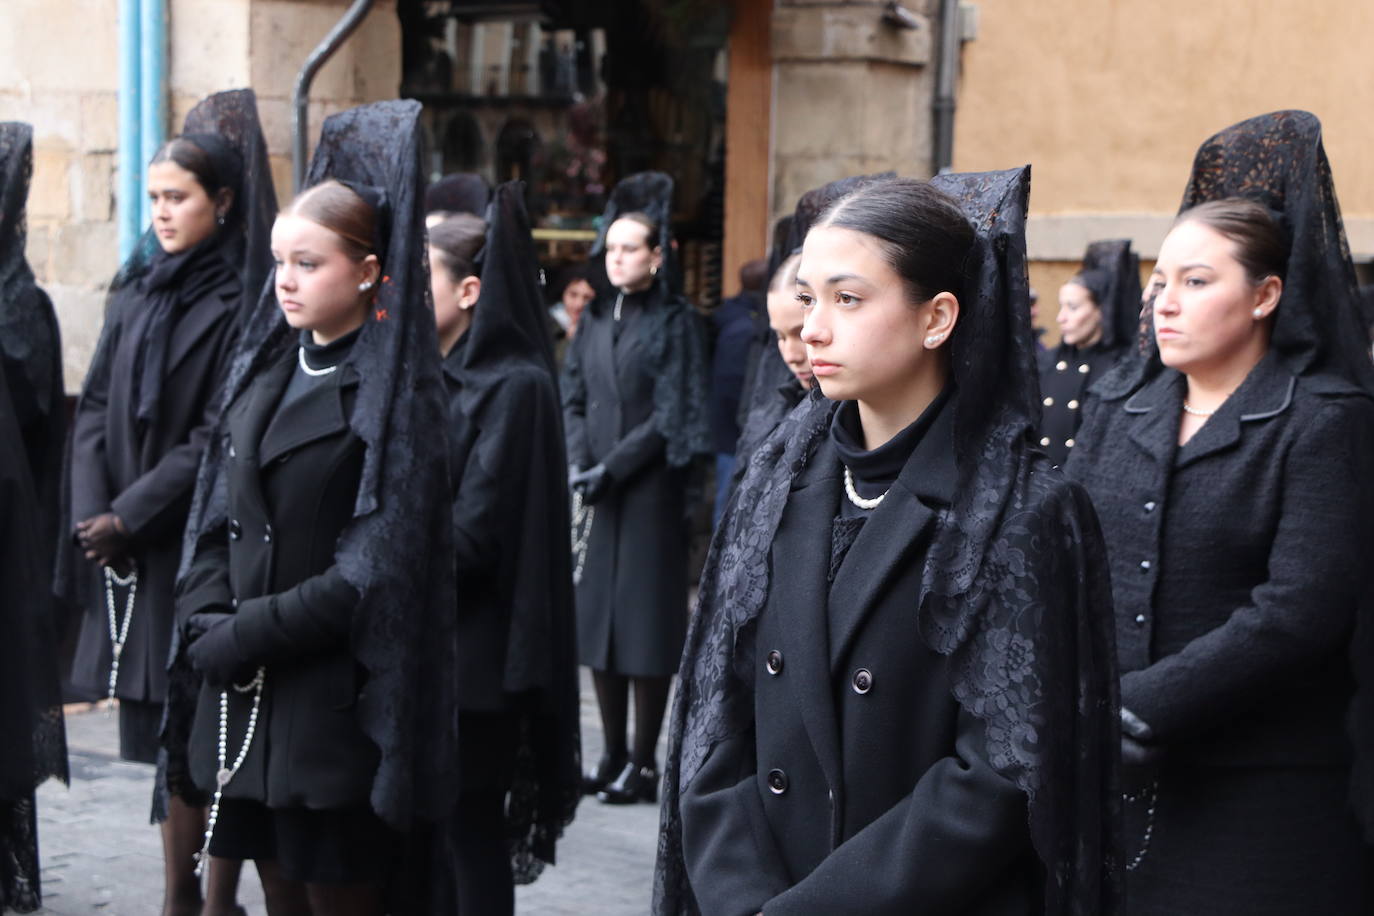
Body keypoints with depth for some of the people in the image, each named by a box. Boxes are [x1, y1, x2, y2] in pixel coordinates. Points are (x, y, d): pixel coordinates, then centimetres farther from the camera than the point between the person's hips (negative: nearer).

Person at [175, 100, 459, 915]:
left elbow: (375, 569, -14)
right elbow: (219, 515, 12)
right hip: (247, 699, 6)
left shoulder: (392, 391, -8)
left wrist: (245, 635, -14)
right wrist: (207, 618, -5)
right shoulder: (264, 370, 12)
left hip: (337, 708, -6)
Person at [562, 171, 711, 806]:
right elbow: (572, 399, 10)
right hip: (596, 492, 6)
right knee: (596, 617, 8)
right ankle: (614, 757, 18)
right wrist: (578, 464, -6)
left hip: (649, 491, -6)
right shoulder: (596, 321, 11)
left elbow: (671, 417, -10)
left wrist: (613, 468, -14)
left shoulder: (674, 323, -5)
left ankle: (644, 765, 5)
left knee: (646, 624, -2)